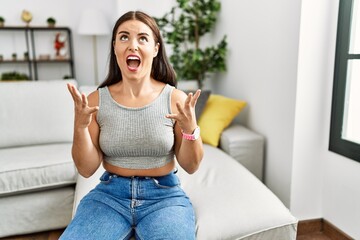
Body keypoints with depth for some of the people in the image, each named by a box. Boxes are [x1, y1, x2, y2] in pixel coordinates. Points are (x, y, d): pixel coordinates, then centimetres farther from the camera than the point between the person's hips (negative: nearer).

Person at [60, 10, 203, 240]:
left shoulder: (176, 99, -8)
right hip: (109, 194, 1)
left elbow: (191, 166, -4)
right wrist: (80, 126, -19)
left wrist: (190, 128, -22)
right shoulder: (96, 100, -4)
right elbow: (87, 169, -3)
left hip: (164, 196, 0)